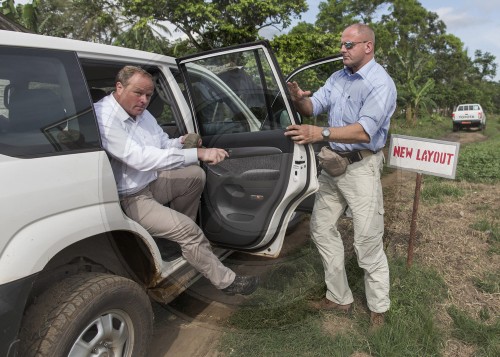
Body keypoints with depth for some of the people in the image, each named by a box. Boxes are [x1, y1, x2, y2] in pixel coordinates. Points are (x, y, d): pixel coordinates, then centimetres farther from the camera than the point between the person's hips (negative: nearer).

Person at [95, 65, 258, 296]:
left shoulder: (141, 112, 3)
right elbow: (141, 158, -36)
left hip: (150, 182, 9)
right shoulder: (104, 118, -25)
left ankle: (180, 235, 17)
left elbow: (163, 145, 11)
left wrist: (181, 142, -14)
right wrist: (198, 153, -40)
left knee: (195, 175, 4)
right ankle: (226, 281, -2)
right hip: (128, 199, -9)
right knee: (187, 229, -20)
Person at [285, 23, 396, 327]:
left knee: (368, 241, 1)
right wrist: (300, 100, -16)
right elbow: (315, 106, 7)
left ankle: (378, 307, 23)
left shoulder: (381, 83, -15)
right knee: (322, 228, 12)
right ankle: (339, 297, 26)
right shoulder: (338, 78, 10)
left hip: (362, 167, -8)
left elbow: (364, 131, -26)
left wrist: (320, 134, -34)